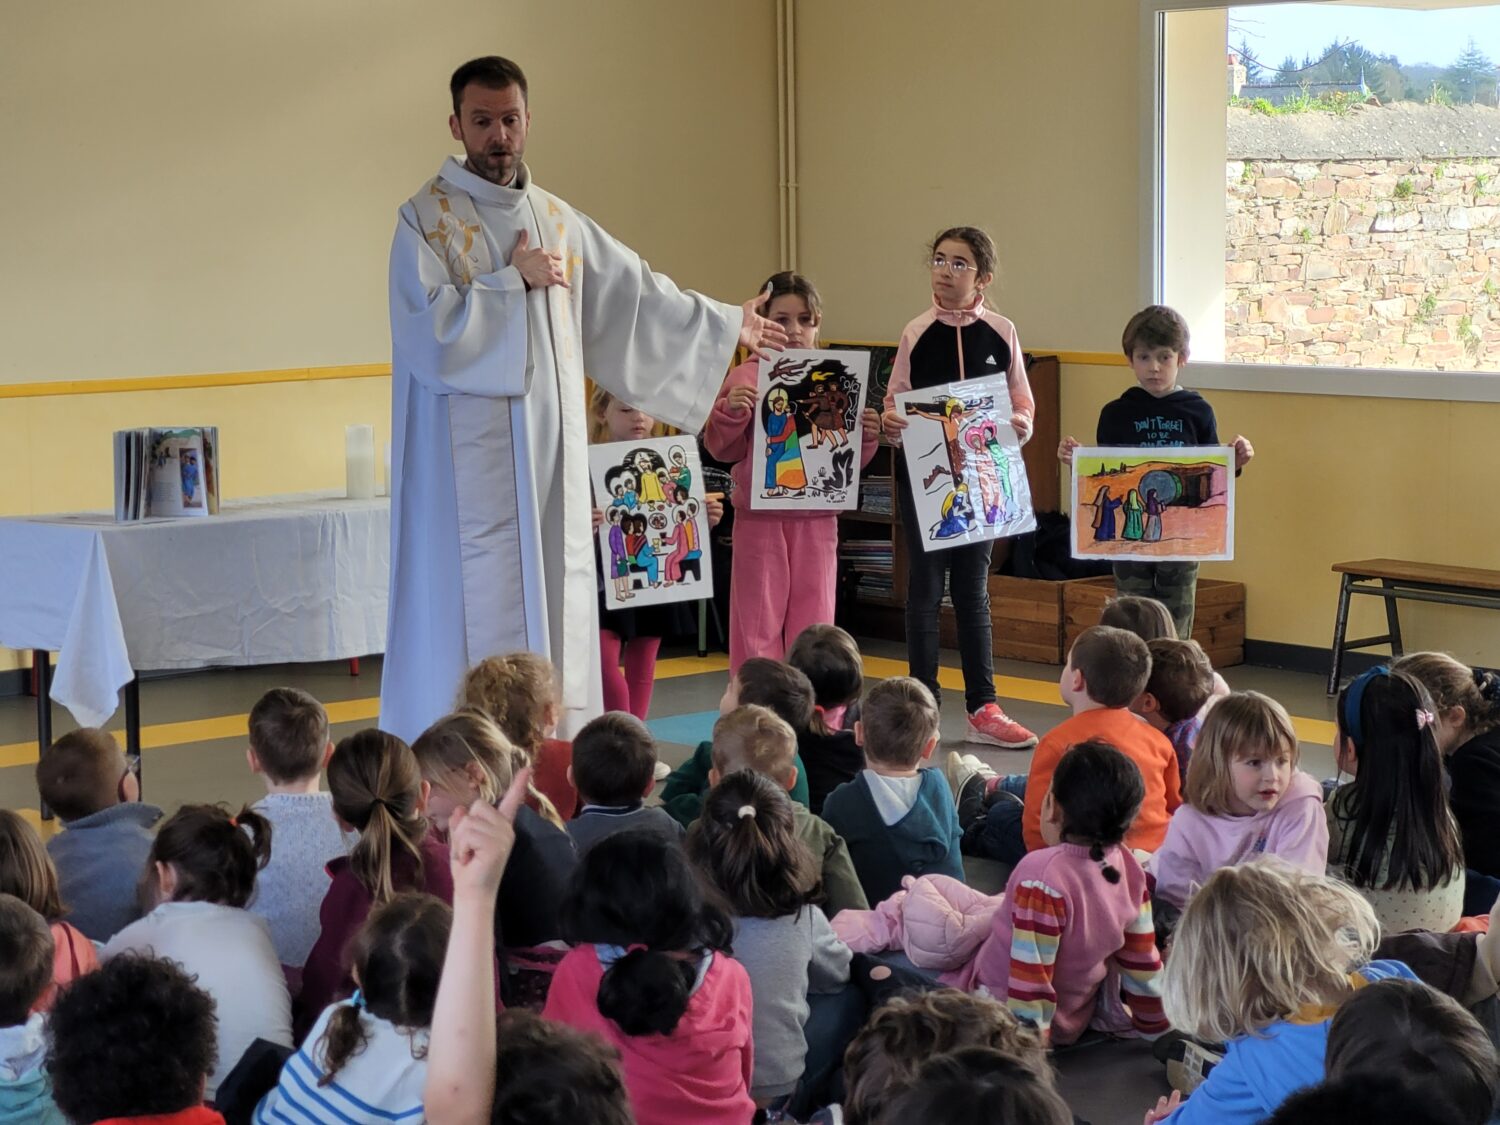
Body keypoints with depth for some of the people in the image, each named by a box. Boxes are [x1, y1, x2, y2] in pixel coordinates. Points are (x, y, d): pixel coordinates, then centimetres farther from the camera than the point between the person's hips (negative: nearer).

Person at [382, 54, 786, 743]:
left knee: (550, 593, 6)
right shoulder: (428, 218, -4)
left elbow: (634, 292, 23)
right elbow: (428, 324, -17)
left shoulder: (556, 219, 15)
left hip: (549, 447, 6)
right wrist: (514, 280, -10)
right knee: (475, 605, -8)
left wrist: (726, 326, 27)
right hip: (470, 450, -6)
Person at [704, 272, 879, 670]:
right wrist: (730, 412, -19)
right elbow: (722, 450, -2)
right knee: (758, 622, 4)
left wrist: (867, 438, -8)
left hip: (817, 519, 3)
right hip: (759, 517, -2)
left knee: (814, 622, 8)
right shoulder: (746, 377, -2)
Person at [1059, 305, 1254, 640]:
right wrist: (1076, 461, -12)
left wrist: (1235, 463, -13)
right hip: (1128, 534, 0)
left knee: (1176, 635, 5)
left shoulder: (1197, 412, 2)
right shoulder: (1116, 414, 2)